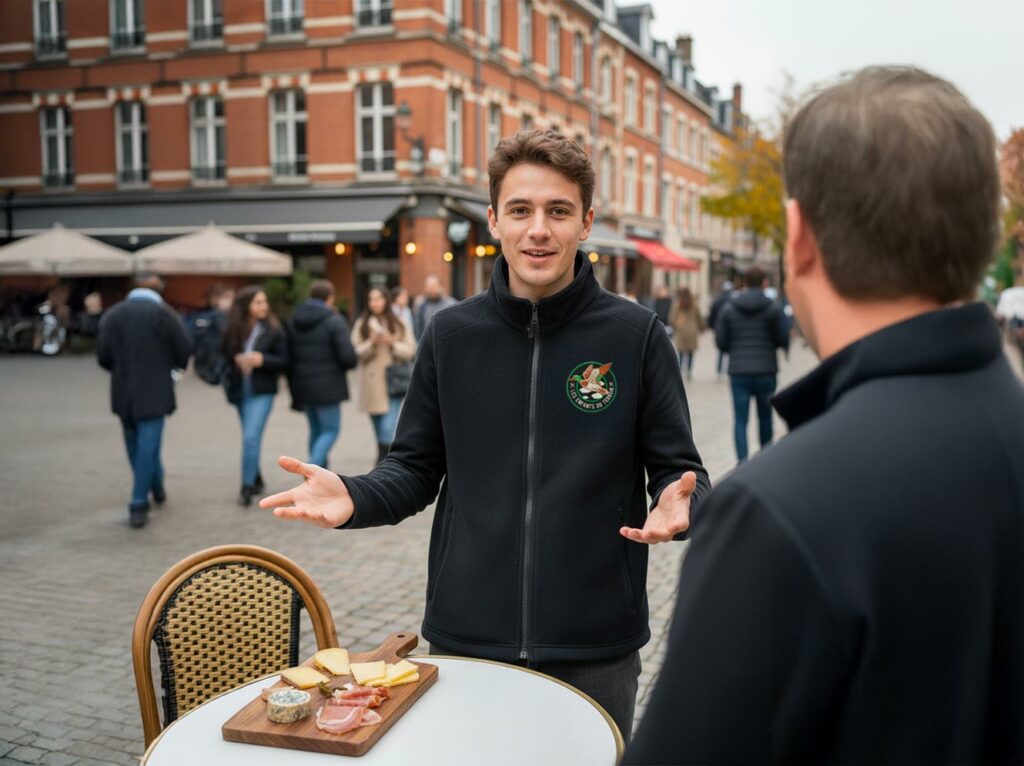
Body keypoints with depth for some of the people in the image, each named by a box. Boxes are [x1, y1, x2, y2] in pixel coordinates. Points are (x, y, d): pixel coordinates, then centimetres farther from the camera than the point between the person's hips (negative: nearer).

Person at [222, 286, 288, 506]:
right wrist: (237, 360, -13)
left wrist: (262, 360, -19)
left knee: (251, 437, -13)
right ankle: (256, 480, 31)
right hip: (240, 391, 3)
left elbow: (283, 362, -4)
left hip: (262, 391, -3)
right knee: (250, 438, 15)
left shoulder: (273, 330, -6)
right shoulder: (232, 330, -1)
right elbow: (225, 356, 7)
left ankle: (247, 487, -7)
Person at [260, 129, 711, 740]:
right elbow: (417, 469, 7)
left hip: (597, 647, -1)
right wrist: (353, 498, -12)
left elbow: (678, 471, -1)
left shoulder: (636, 335, -5)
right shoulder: (451, 335, 1)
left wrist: (680, 505, -24)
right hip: (465, 640, 2)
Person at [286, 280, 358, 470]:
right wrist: (346, 365, 5)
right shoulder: (334, 321, -12)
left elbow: (288, 358, 8)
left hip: (302, 386, 6)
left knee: (316, 429, 19)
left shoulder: (294, 322, 7)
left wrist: (294, 389, 14)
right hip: (327, 387, -6)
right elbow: (348, 356, -19)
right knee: (331, 430, 2)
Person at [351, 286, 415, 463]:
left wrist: (392, 344, -14)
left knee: (388, 429, -13)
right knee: (380, 431, 11)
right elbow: (356, 351, -2)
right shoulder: (362, 324, 6)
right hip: (372, 387, 2)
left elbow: (410, 350, 1)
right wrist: (372, 343, -18)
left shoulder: (399, 325, 5)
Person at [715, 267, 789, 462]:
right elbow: (784, 340, -5)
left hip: (738, 372, 0)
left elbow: (720, 343, -1)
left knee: (740, 419, 0)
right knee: (765, 415, 17)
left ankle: (742, 460, -12)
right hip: (766, 371, 0)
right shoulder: (773, 309, -3)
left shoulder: (728, 309, 0)